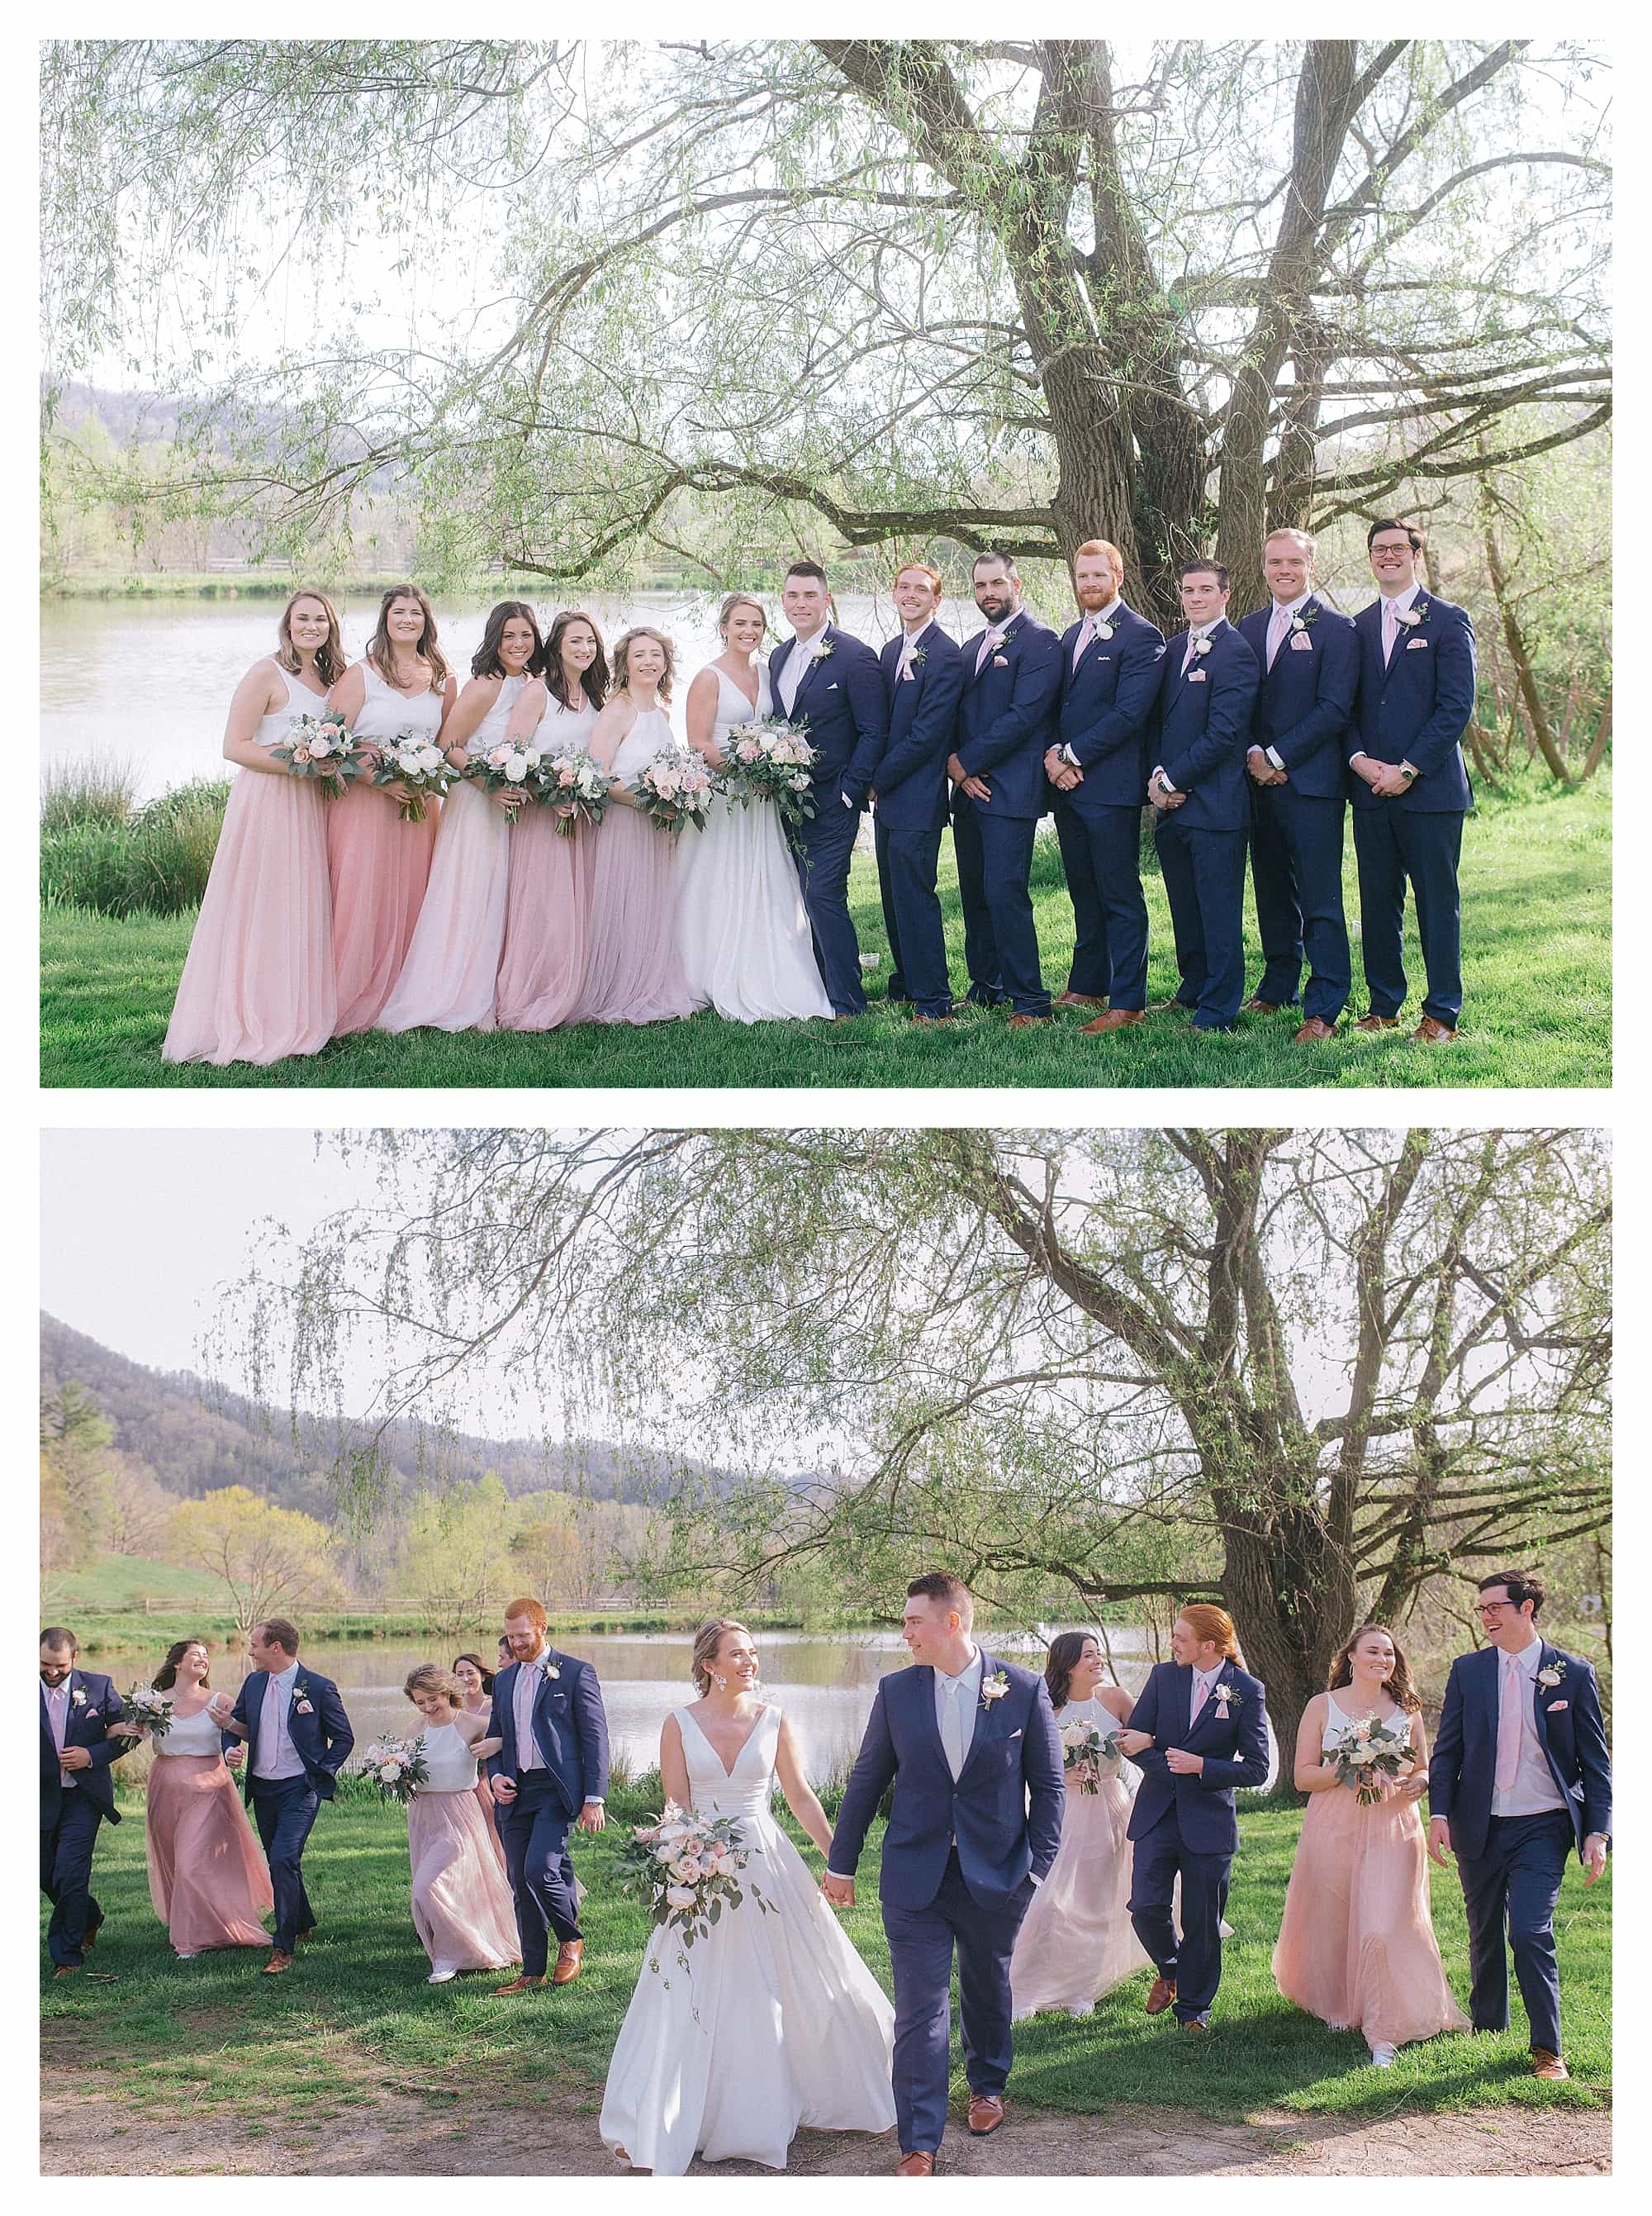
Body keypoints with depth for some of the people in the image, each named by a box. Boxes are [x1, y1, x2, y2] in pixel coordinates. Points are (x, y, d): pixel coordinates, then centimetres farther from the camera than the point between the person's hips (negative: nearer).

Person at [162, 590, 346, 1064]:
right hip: (267, 800, -7)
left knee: (304, 910, 8)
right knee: (260, 908, -5)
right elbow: (235, 746, -13)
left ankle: (296, 1017, 15)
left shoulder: (331, 677, 13)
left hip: (310, 806, 7)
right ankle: (251, 1021, -2)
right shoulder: (268, 674, -9)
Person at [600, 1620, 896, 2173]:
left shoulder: (772, 1721, 1)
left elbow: (801, 1797, 5)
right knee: (690, 1996, -1)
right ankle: (654, 2125, 7)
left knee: (796, 1988, 7)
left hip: (767, 1863, 2)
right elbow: (676, 1806, -3)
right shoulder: (680, 1724, -3)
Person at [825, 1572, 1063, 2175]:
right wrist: (841, 1864, 7)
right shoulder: (896, 1691, -1)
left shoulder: (1024, 1690, -6)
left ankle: (987, 2085, 45)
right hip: (916, 1877, 0)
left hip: (996, 1876, 0)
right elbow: (866, 1781, 6)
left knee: (988, 1990, 20)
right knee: (919, 2011, -3)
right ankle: (919, 2144, 0)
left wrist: (1040, 1865, -6)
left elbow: (1047, 1784, 0)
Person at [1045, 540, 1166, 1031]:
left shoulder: (1140, 637, -8)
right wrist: (1054, 752, -3)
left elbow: (1128, 713, -16)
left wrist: (1071, 755, -13)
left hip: (1110, 786, -8)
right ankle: (1086, 986, 25)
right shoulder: (1072, 637, 18)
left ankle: (1126, 1003, -2)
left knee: (1120, 897, -4)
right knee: (1084, 893, 16)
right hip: (1067, 784, 8)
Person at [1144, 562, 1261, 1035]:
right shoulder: (1174, 649, 15)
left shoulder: (1235, 653, -10)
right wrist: (1157, 776, 0)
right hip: (1171, 801, 8)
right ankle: (1193, 991, 28)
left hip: (1215, 804, -8)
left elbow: (1223, 733, -16)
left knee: (1219, 912, -3)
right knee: (1184, 907, 16)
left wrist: (1172, 781, -12)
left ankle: (1218, 1012, 2)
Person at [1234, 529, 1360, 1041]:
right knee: (1272, 891, 13)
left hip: (1311, 782, -6)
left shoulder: (1336, 628, -4)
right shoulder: (1250, 627, 14)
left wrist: (1278, 757, -12)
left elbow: (1335, 709, -11)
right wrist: (1253, 753, -3)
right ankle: (1278, 988, 25)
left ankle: (1323, 1008, -5)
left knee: (1319, 899, -6)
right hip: (1261, 780, 6)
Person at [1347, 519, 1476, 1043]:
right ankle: (1383, 1005, 17)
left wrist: (1408, 770, -12)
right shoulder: (1358, 627, 14)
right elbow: (1345, 706, 13)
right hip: (1370, 787, 4)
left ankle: (1442, 1014, 4)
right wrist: (1359, 759, -5)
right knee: (1378, 901, 7)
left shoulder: (1448, 621, -1)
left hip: (1430, 786, -4)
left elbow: (1457, 706, -7)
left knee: (1437, 901, -1)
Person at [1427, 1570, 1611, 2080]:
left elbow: (1595, 1760, 3)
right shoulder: (1467, 1670, 6)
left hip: (1542, 1828, -3)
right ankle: (1487, 2033, 28)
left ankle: (1548, 2050, -5)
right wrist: (1439, 1813, -5)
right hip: (1479, 1828, 3)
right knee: (1485, 1938, 11)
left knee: (1531, 1934, -15)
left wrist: (1597, 1830, -4)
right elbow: (1446, 1750, 8)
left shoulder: (1573, 1674, 0)